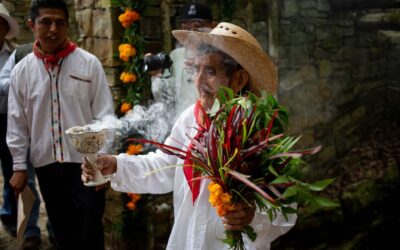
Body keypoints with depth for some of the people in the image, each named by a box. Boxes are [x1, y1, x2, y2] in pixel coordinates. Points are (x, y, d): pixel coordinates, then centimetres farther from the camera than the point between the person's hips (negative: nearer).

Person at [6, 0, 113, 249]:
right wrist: (19, 166, 6)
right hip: (46, 165, 3)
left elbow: (104, 116, -4)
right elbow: (17, 123, 7)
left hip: (86, 162, -2)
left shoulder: (89, 63, -5)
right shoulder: (22, 70, 3)